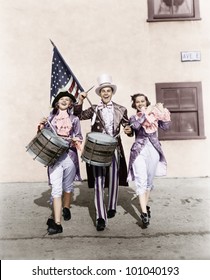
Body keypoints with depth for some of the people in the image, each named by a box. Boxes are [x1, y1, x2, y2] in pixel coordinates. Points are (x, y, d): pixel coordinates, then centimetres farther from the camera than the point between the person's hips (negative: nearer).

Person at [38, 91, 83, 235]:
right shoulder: (50, 118, 10)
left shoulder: (74, 119, 9)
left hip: (69, 155, 1)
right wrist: (41, 128, -8)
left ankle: (66, 208, 41)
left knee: (68, 186, 14)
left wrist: (76, 140, -12)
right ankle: (57, 223, -7)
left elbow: (79, 137, 10)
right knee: (56, 189, -8)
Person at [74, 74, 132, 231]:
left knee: (113, 180, 12)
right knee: (98, 182, -5)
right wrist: (80, 102, -12)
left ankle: (112, 208, 33)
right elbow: (79, 116, 1)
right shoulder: (94, 109, 7)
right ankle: (101, 217, -2)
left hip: (114, 149, 1)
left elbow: (127, 127, 8)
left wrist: (129, 130, -15)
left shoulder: (121, 110, 8)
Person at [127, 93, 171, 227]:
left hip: (153, 150, 2)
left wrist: (163, 113, -11)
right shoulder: (133, 118, 7)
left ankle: (146, 205, 30)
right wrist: (146, 113, -13)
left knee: (149, 181, 12)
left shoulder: (155, 114, 9)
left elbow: (165, 127, -1)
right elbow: (135, 126, -16)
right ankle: (144, 212, -12)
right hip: (139, 151, -2)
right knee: (141, 180, -12)